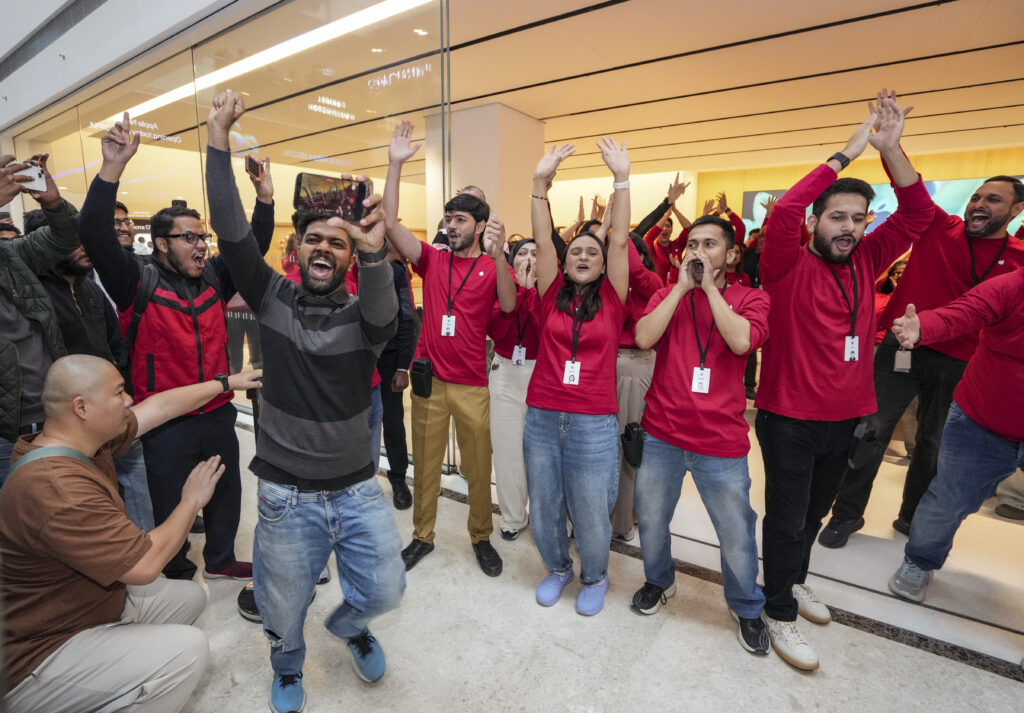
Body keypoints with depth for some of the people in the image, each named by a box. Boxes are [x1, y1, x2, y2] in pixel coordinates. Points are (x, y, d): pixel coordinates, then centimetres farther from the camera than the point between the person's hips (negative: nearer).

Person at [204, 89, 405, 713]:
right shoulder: (273, 299, -3)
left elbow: (383, 313, -29)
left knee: (385, 591, 6)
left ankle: (349, 622, 43)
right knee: (284, 607, 17)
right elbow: (233, 233, -13)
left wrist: (375, 252, -48)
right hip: (286, 495, 1)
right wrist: (219, 141, -18)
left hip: (357, 489, 0)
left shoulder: (364, 313, -6)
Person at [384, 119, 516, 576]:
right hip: (428, 378, 3)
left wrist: (498, 255, -33)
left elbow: (508, 305, -20)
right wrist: (395, 165, -8)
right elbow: (390, 222, -2)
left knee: (478, 465, 9)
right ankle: (422, 536, 32)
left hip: (472, 384, -2)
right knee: (425, 462, 14)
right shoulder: (432, 260, 6)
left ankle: (481, 537, 30)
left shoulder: (494, 266, 0)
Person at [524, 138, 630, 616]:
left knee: (590, 515, 8)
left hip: (593, 424, -2)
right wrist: (540, 181, -8)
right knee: (544, 509, 15)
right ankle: (557, 569, 44)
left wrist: (621, 177, -6)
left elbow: (620, 240, -5)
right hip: (542, 418, 2)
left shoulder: (611, 301, 2)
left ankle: (594, 577, 39)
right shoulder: (552, 298, 4)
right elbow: (542, 241, -3)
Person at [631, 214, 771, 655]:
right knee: (650, 520, 17)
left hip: (721, 442, -1)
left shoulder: (750, 299, 2)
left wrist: (709, 286, -13)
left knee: (737, 534, 11)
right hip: (662, 434, 2)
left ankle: (747, 608, 40)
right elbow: (644, 338, -13)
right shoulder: (668, 294, 6)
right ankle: (659, 581, 47)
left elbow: (742, 341, -20)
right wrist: (682, 286, -11)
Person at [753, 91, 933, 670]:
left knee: (816, 511, 23)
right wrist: (847, 154, -18)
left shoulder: (865, 264, 5)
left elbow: (917, 213, 2)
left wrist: (890, 147, -7)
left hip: (845, 416, 6)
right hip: (789, 419, -6)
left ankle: (795, 580, 46)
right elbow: (784, 211, -26)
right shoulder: (791, 267, -11)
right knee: (787, 518, 6)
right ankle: (780, 614, 25)